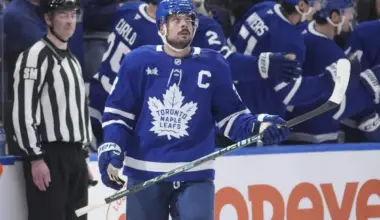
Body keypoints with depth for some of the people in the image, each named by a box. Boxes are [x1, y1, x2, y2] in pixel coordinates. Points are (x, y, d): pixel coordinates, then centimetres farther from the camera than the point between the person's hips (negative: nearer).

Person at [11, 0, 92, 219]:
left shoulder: (73, 60, 20)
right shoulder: (36, 56, -10)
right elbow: (24, 110, -16)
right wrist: (35, 157, -20)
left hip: (74, 154, 9)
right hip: (50, 156, -9)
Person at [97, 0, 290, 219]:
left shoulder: (213, 65, 0)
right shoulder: (138, 61, -2)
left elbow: (230, 115, 4)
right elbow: (117, 112, 2)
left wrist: (257, 126, -15)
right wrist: (111, 149, -11)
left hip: (195, 177, 0)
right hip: (144, 174, 0)